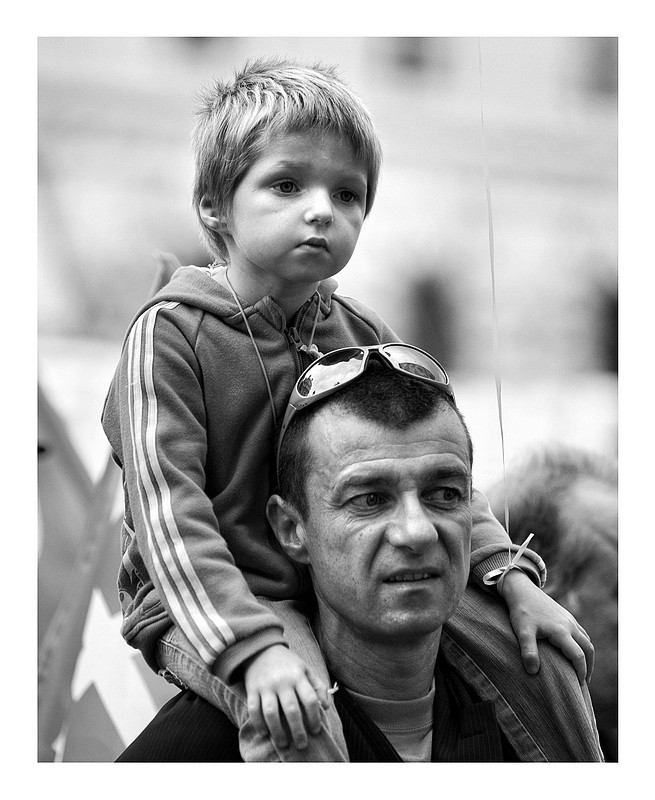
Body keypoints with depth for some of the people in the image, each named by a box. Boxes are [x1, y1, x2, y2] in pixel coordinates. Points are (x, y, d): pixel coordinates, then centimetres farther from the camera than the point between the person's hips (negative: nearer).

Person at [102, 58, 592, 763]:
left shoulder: (363, 335, 5)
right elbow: (165, 508, -22)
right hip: (204, 610, -6)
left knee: (532, 652, -2)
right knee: (296, 724, -35)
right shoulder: (171, 333, -14)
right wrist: (257, 648, -32)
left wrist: (511, 575, -5)